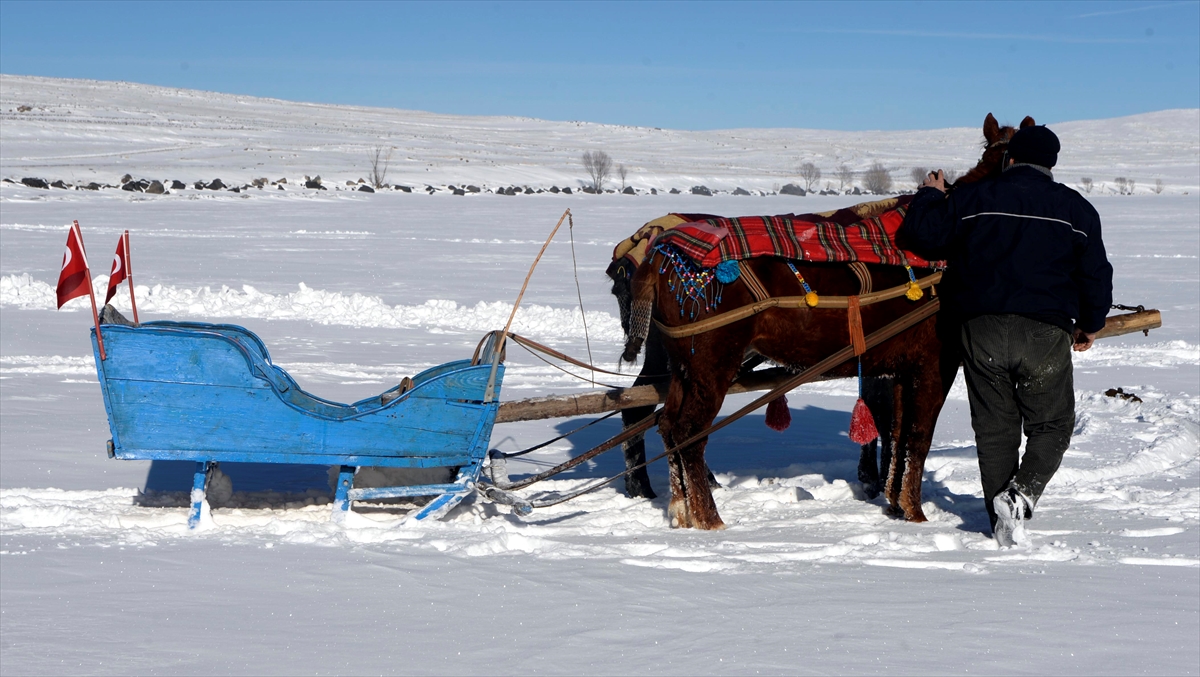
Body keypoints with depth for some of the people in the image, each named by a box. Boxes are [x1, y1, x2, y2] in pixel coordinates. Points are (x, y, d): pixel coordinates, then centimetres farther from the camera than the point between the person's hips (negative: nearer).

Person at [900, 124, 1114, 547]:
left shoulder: (971, 199, 4)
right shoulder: (1076, 209, 7)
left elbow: (920, 233, 1)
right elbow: (1096, 274, 9)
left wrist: (930, 195, 21)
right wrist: (1090, 325, 25)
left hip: (982, 330, 1)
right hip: (1046, 332, -1)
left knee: (994, 428, 11)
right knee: (1051, 425, 12)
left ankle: (1002, 523, 11)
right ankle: (1021, 494, -12)